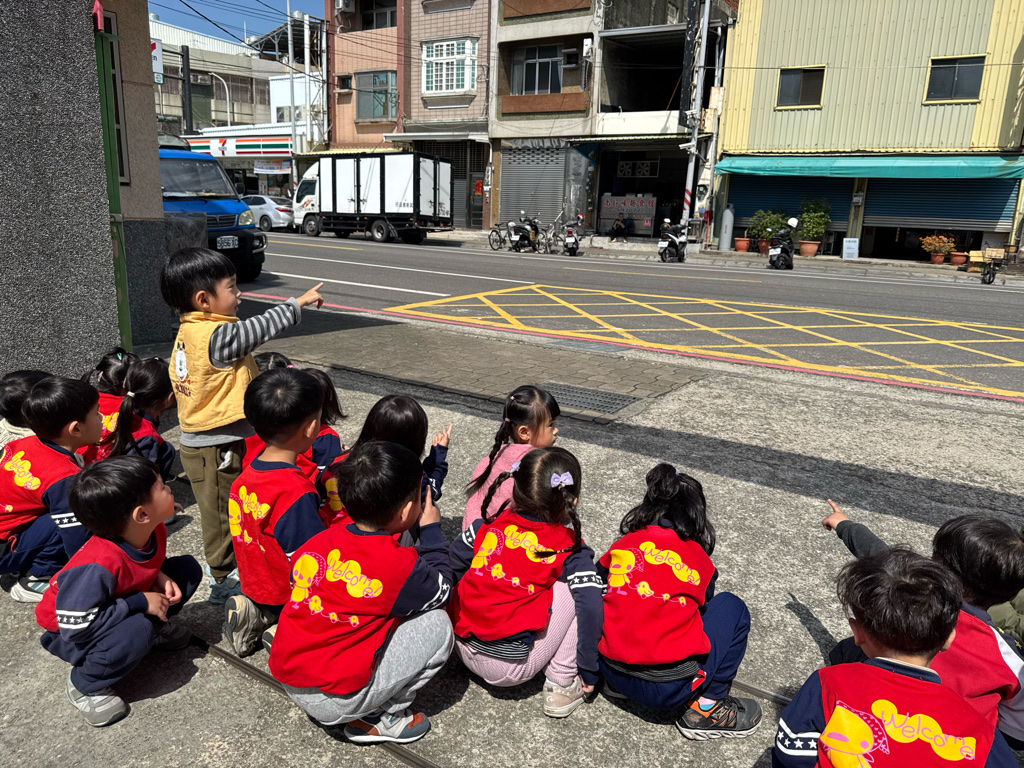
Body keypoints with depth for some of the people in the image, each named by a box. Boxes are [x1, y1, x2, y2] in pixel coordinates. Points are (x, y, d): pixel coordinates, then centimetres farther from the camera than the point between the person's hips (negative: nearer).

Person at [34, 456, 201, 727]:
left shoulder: (154, 531, -16)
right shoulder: (100, 565, -40)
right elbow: (75, 625, -35)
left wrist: (160, 577, -15)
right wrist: (141, 603, -30)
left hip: (115, 607, 7)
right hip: (68, 634, -7)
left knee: (188, 568, -8)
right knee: (138, 631, -37)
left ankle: (153, 629, 11)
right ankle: (85, 686, -10)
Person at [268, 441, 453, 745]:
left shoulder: (317, 542, -4)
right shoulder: (399, 563, -20)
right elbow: (442, 591, 0)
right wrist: (431, 529, 10)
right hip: (334, 702, -7)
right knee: (437, 624, -4)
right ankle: (385, 718, 6)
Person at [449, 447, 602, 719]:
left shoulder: (490, 523, 5)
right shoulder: (570, 549, -6)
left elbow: (453, 564, 14)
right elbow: (590, 608, -14)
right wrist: (588, 672, -3)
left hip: (464, 650, 6)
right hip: (512, 669, -6)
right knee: (576, 588, 1)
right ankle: (560, 686, 3)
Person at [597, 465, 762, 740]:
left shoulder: (622, 546, 4)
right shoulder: (698, 558, 0)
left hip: (612, 673, 4)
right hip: (669, 689, -4)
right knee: (731, 606, 13)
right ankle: (705, 708, 9)